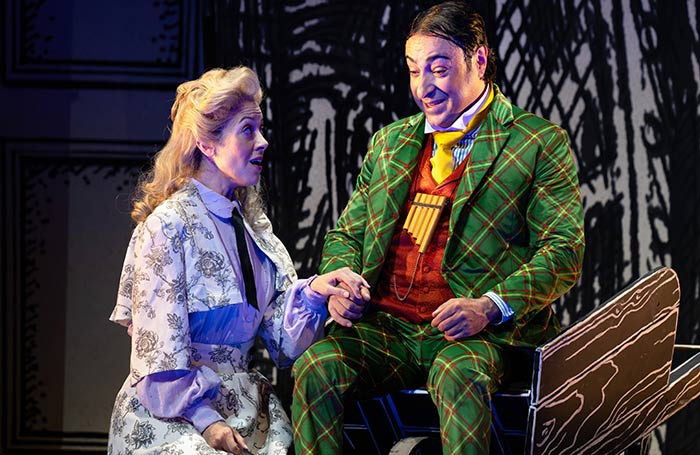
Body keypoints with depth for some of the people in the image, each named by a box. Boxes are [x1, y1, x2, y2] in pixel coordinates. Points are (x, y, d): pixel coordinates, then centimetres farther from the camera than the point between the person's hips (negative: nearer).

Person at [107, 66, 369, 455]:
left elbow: (281, 340, 8)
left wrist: (311, 292, -9)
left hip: (243, 407, 6)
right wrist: (206, 422, -17)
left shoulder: (252, 224, 12)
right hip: (173, 418, -6)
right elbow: (159, 351, -12)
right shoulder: (169, 225, -9)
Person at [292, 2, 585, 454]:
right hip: (385, 326, 4)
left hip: (477, 332, -4)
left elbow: (564, 249, -2)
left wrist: (489, 307, -18)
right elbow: (346, 234, 25)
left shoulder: (539, 142, 5)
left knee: (458, 376, -38)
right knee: (316, 367, -26)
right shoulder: (389, 142, 21)